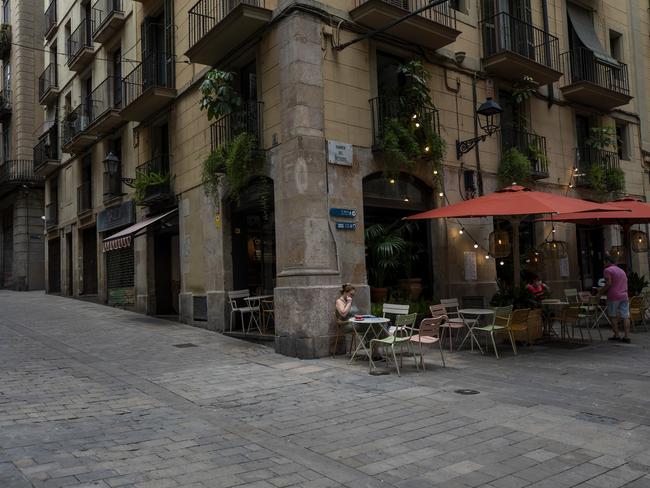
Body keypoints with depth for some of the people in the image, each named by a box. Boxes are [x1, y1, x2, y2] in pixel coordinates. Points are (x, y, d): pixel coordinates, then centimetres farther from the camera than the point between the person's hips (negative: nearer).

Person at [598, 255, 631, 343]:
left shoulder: (608, 270, -3)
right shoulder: (622, 271, 22)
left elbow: (609, 284, -14)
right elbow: (625, 285, 23)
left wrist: (601, 292, -3)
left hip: (614, 296, -6)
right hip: (624, 296, 6)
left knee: (612, 316, 5)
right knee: (625, 316, 2)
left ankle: (616, 335, 5)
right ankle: (627, 336, -3)